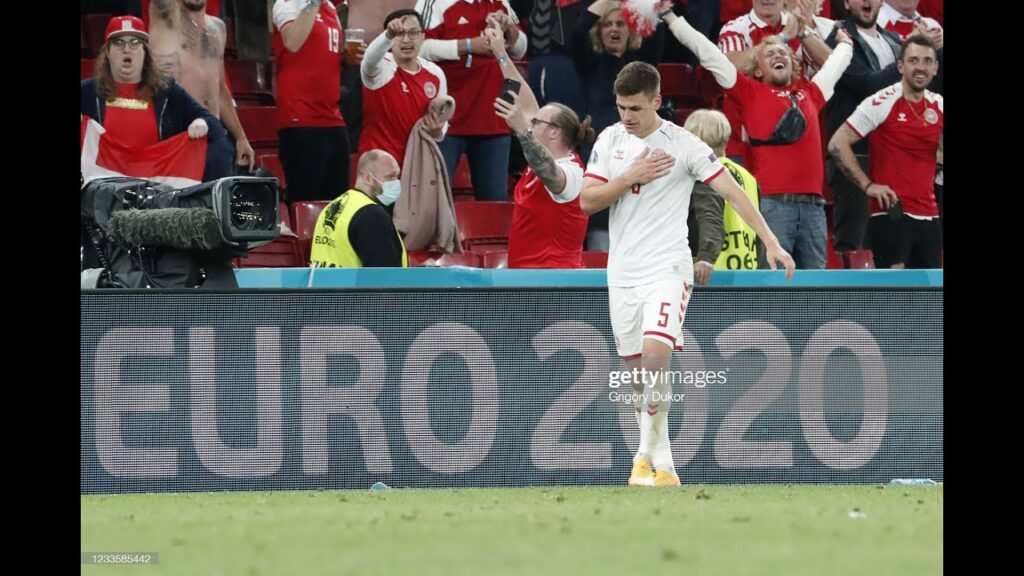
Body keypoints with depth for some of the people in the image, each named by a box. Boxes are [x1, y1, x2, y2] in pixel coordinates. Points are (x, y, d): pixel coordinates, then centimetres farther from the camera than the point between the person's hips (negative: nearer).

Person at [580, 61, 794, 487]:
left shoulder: (682, 145, -6)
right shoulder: (610, 140, 7)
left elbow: (732, 191, -7)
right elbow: (586, 201, 4)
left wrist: (771, 243, -14)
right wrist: (631, 176, -11)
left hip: (667, 269, -5)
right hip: (622, 272, 5)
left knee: (654, 355, -24)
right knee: (638, 373, 7)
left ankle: (648, 455, -14)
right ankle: (661, 465, 18)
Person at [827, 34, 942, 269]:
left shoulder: (937, 106, 10)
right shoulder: (882, 103, -7)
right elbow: (838, 144, -9)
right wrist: (868, 185, -12)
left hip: (928, 214, 6)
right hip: (892, 212, -6)